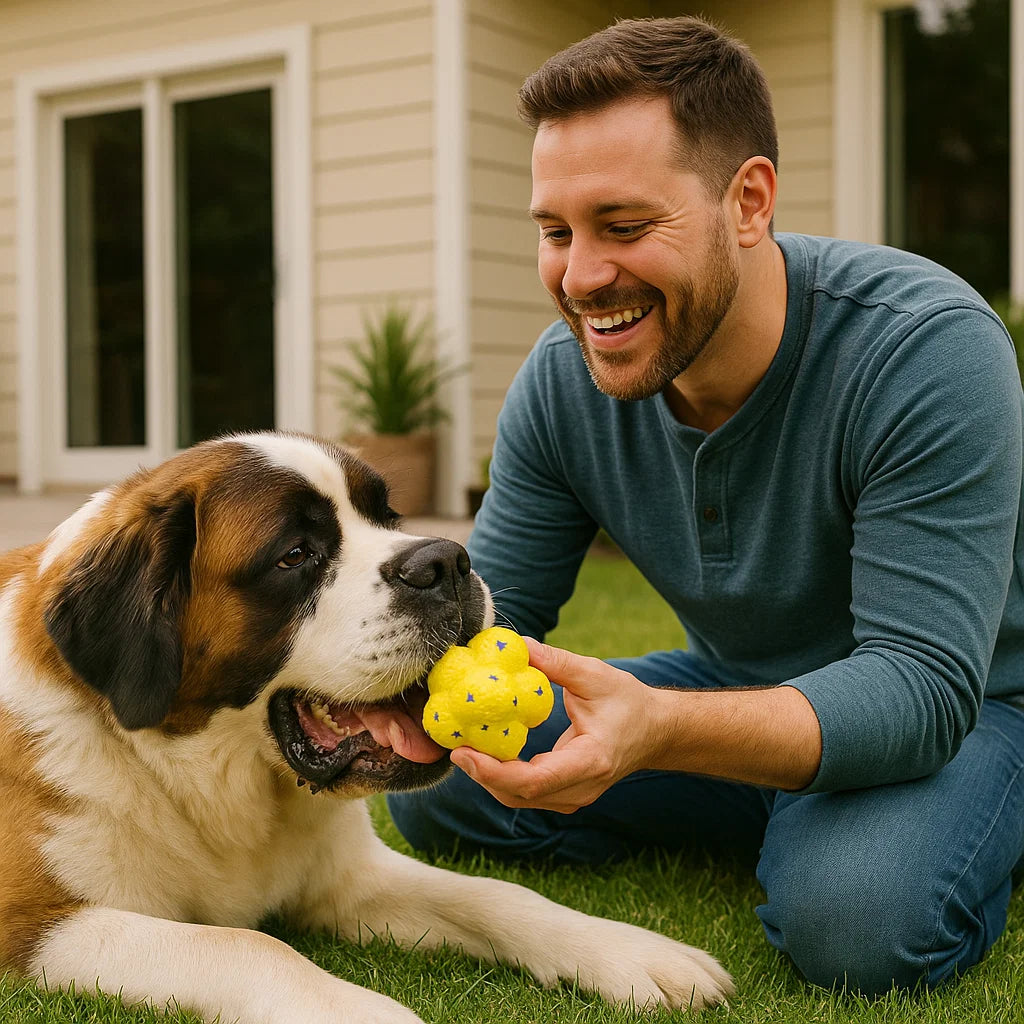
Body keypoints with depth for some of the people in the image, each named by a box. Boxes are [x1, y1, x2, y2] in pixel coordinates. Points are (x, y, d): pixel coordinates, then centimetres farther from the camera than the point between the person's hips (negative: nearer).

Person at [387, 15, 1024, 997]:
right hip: (735, 691, 6)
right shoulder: (562, 380, -11)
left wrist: (659, 730, -50)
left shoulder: (928, 351, -29)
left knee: (852, 917, -36)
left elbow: (923, 686, -34)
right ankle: (769, 823, 9)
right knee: (431, 791, -2)